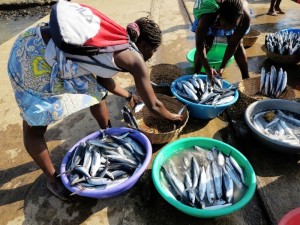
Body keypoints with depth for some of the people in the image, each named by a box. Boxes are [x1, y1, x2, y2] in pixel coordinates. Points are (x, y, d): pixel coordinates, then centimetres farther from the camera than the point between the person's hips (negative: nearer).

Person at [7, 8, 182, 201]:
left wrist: (128, 96, 36)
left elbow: (103, 79, 25)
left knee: (97, 92, 19)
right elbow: (153, 105, -1)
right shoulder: (135, 60, -11)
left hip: (51, 47, 10)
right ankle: (53, 178, 24)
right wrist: (173, 117, 17)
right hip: (35, 54, -10)